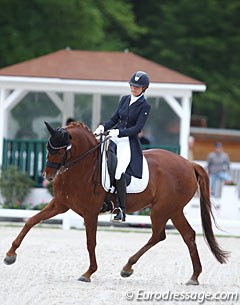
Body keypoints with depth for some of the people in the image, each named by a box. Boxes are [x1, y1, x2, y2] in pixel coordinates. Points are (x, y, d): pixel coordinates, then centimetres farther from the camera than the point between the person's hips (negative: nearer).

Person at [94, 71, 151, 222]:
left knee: (119, 172, -24)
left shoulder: (145, 106, -4)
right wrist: (103, 127, -3)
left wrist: (119, 132, -22)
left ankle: (121, 210, -19)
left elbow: (137, 128, -12)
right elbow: (115, 118, 16)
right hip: (114, 137, 7)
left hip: (129, 141, -7)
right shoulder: (125, 99, 14)